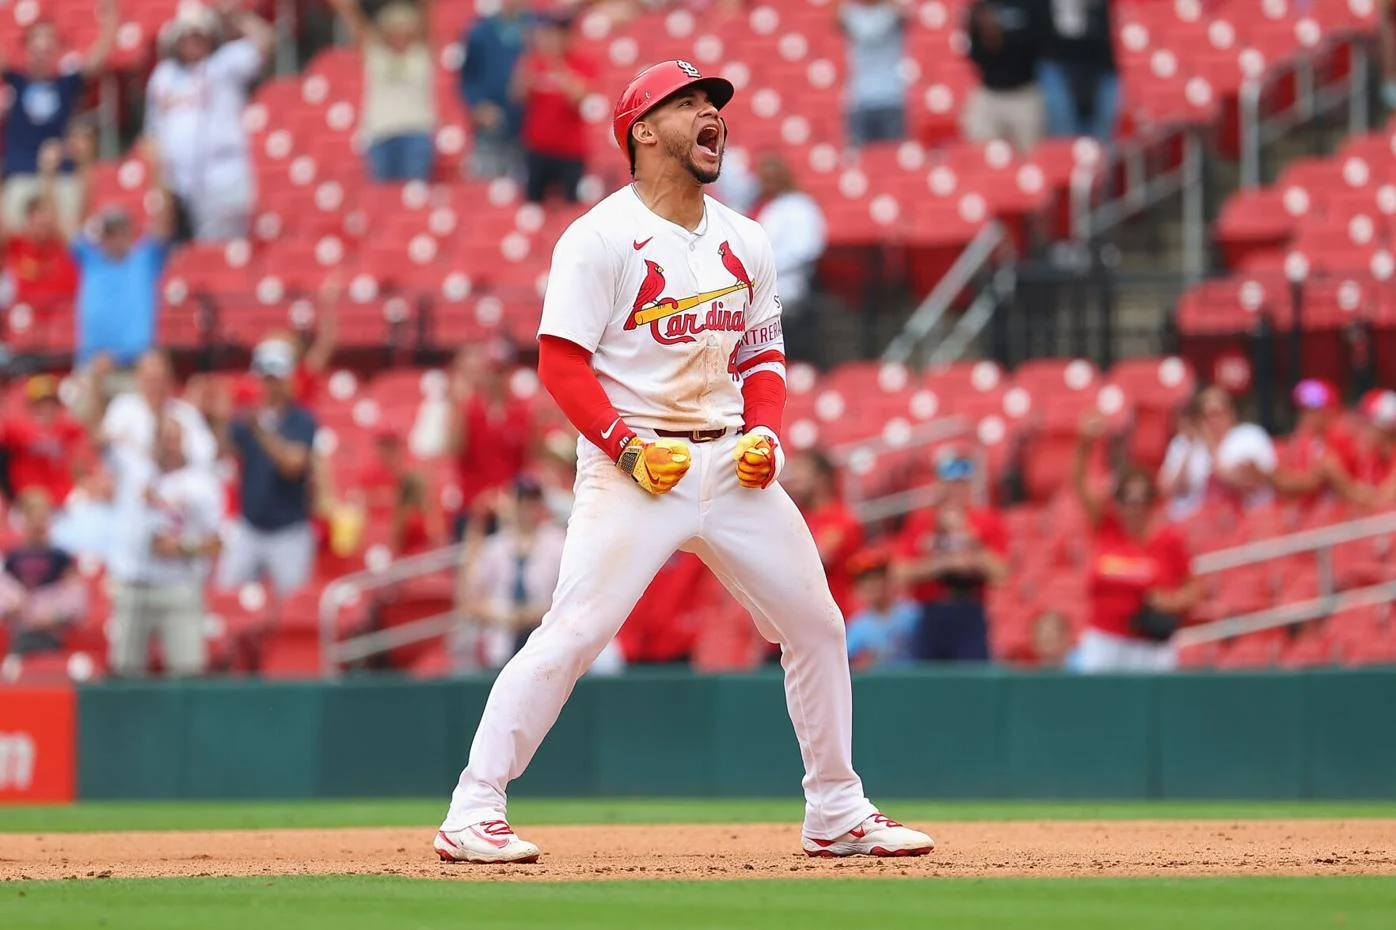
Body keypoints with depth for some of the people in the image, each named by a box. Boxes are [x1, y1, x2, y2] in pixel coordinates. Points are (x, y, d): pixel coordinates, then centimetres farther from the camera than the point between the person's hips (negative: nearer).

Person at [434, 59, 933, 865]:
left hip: (732, 464, 7)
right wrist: (629, 447, -20)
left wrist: (765, 433, 1)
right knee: (574, 632, -17)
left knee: (817, 624, 9)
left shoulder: (745, 241, 13)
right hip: (633, 466, -7)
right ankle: (473, 812, -13)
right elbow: (561, 362, -11)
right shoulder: (602, 238, -7)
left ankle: (837, 815, 22)